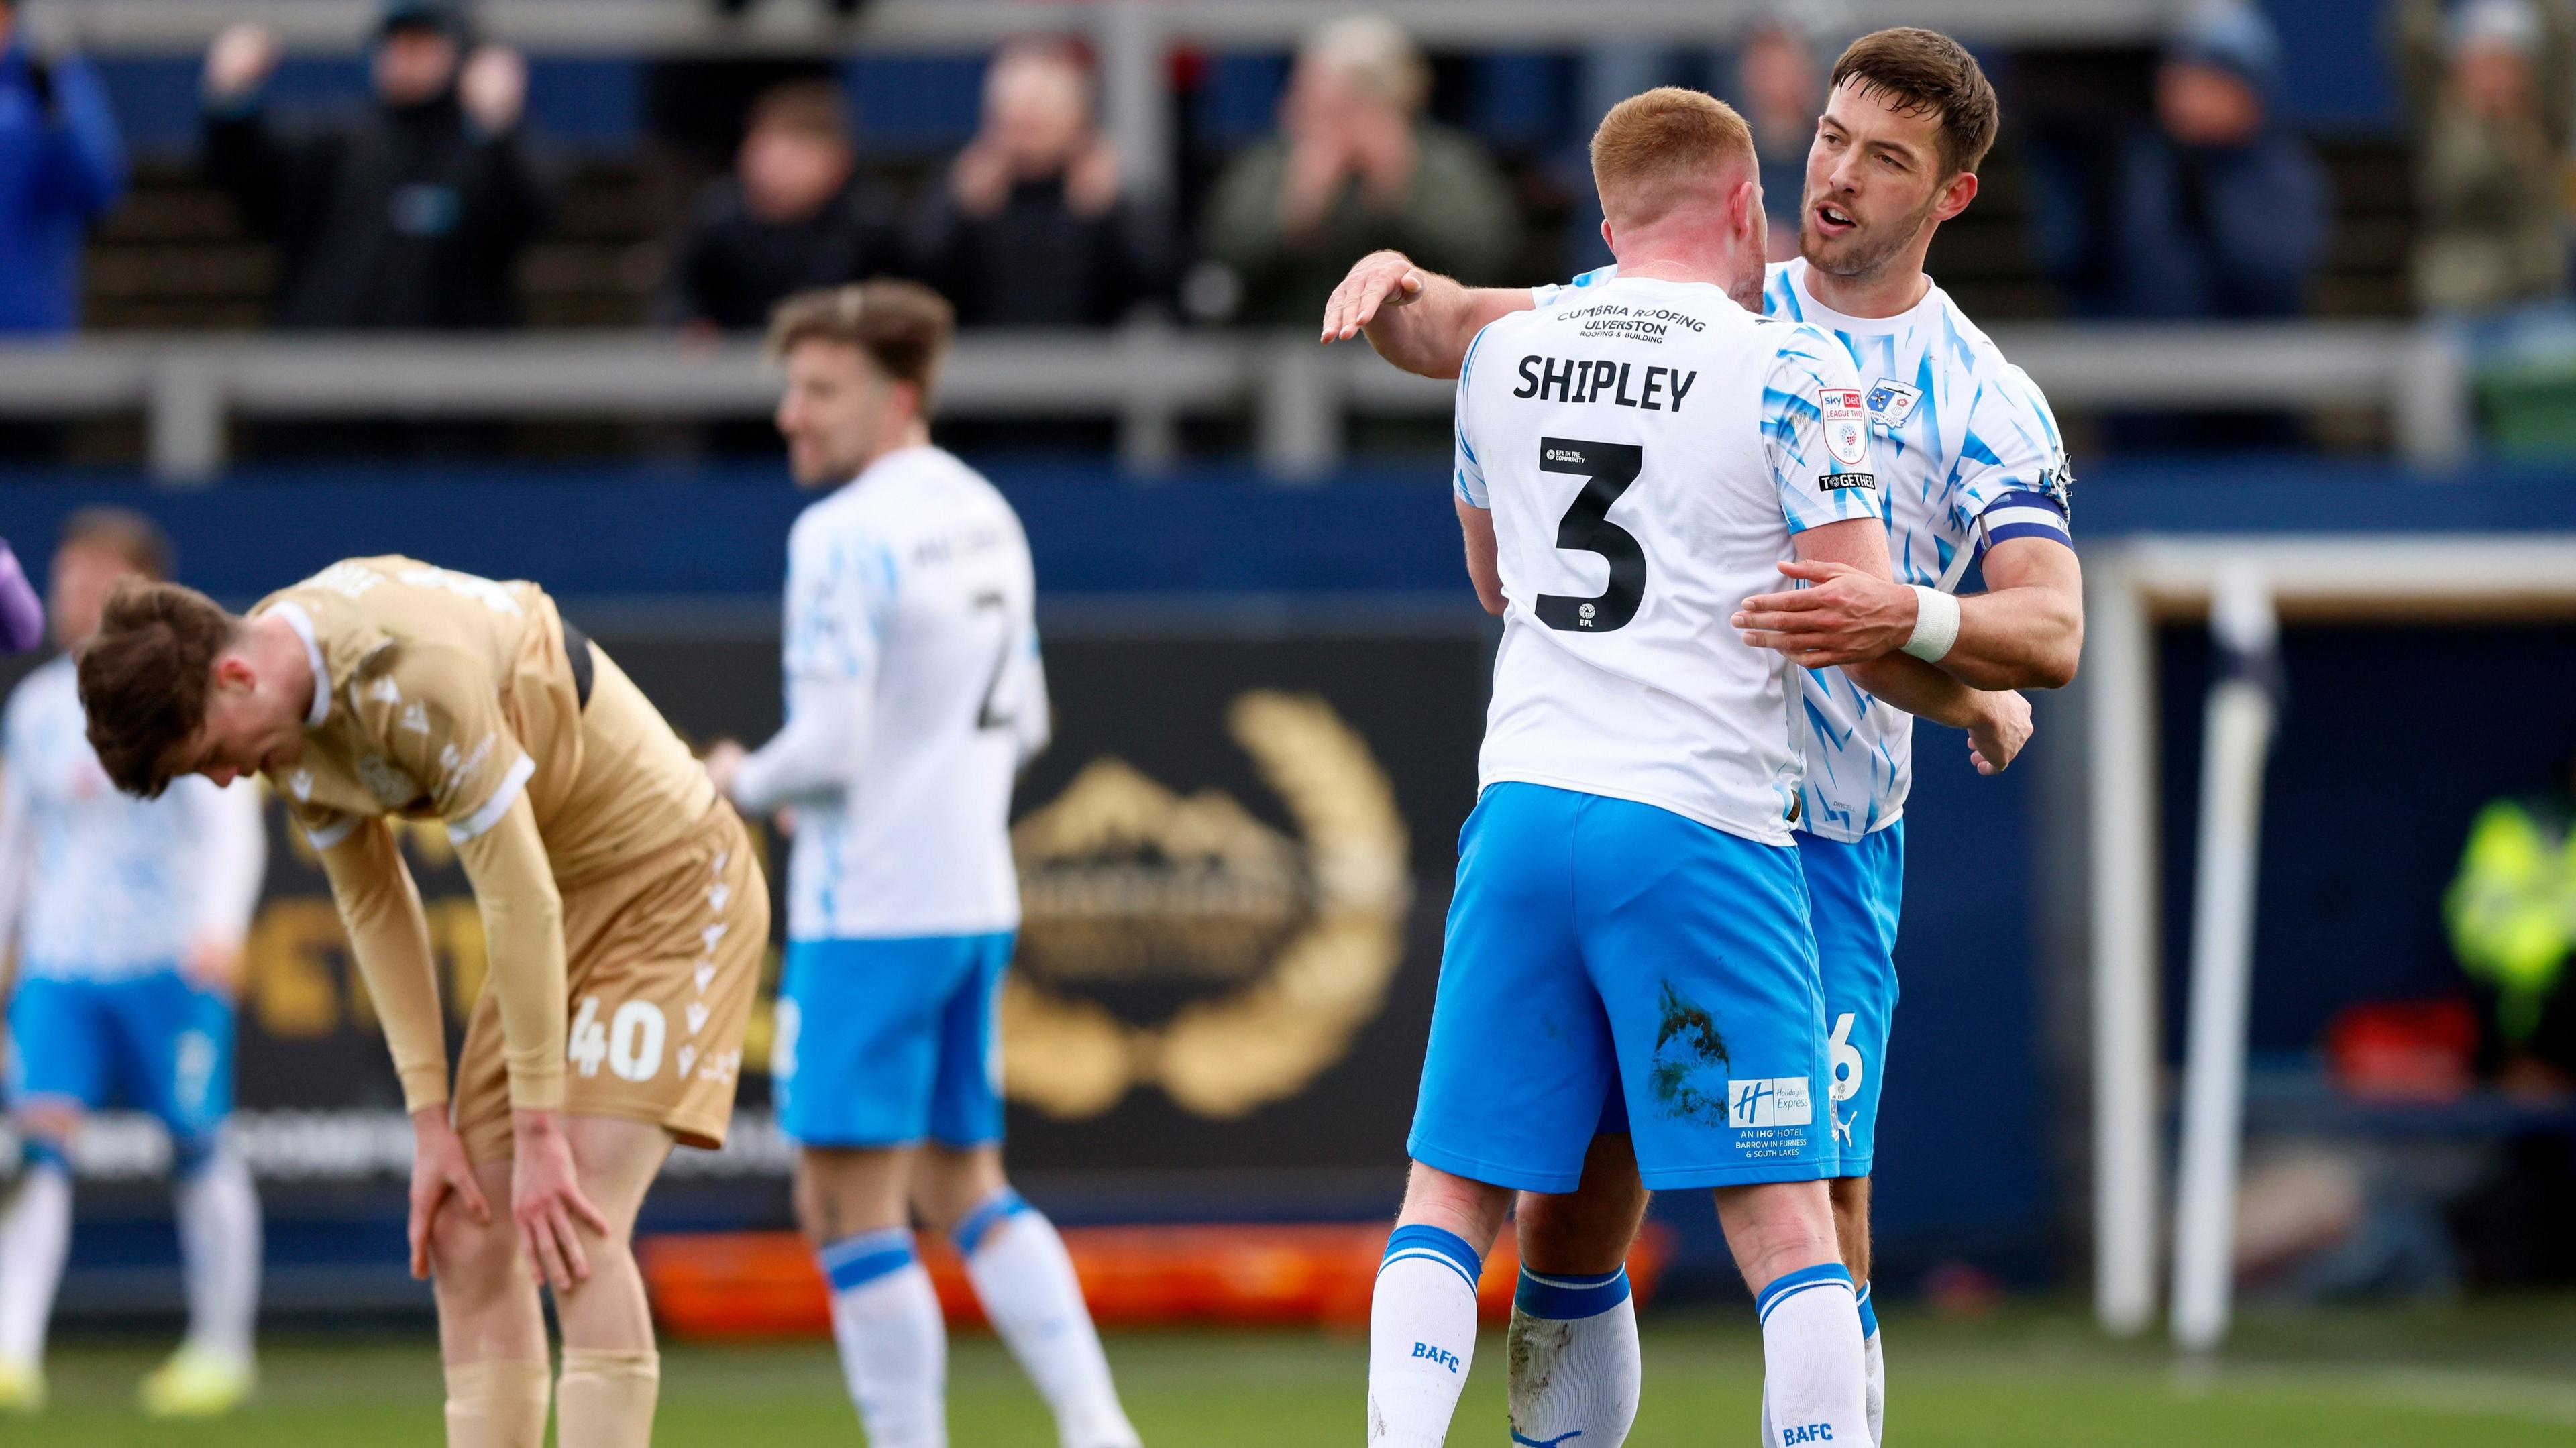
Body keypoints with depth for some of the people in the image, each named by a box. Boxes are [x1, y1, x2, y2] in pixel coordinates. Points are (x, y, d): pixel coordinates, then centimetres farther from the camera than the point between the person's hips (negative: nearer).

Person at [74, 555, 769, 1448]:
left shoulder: (418, 672, -31)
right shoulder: (292, 720, -4)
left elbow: (521, 900, -27)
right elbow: (373, 904, 5)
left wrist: (540, 1133, -21)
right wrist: (431, 1122, 0)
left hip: (670, 881, -9)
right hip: (563, 899, 9)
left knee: (574, 1235, -21)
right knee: (465, 1235, 1)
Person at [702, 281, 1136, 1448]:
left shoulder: (845, 537, -16)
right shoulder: (987, 517, 12)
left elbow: (827, 748, -20)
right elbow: (1022, 723, 19)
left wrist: (745, 782, -2)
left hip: (868, 909, -9)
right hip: (977, 898, 9)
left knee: (848, 1208, -3)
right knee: (966, 1187, 17)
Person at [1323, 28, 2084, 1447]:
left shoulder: (1983, 400, -1)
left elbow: (2051, 628, -14)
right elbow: (1465, 332, 11)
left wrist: (1902, 616, -34)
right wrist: (1396, 288, -13)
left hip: (1822, 842, -3)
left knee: (1818, 1216, -8)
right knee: (1575, 1196, 1)